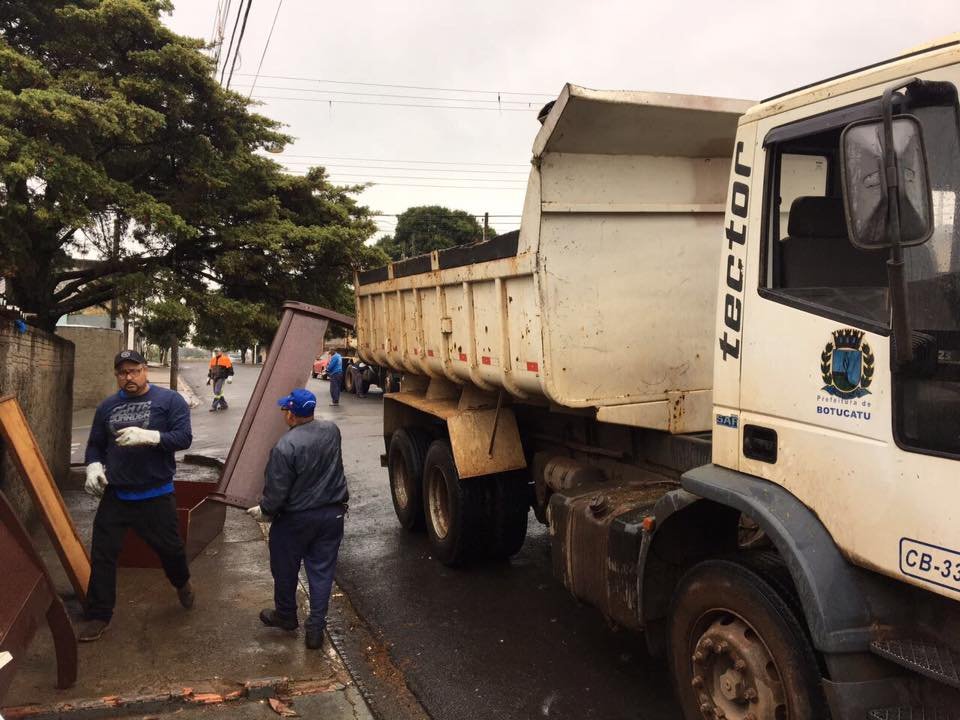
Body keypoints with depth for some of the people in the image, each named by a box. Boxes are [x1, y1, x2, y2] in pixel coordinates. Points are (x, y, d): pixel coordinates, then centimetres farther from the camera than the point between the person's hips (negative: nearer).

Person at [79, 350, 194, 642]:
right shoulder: (107, 406, 6)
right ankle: (97, 615, 19)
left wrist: (148, 436, -30)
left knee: (170, 547, 10)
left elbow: (184, 437, -16)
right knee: (102, 554, 4)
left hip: (156, 495, -3)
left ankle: (182, 583, 43)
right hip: (114, 495, 3)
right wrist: (94, 466, -6)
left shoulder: (169, 400, -7)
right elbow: (95, 444, 15)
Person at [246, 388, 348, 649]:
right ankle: (315, 628, 15)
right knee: (322, 571, 12)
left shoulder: (285, 447, -25)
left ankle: (286, 615, 40)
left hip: (296, 519, -4)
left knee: (285, 569, 19)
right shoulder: (331, 430, -6)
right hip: (332, 514, 5)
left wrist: (264, 512, 0)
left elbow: (276, 491, -18)